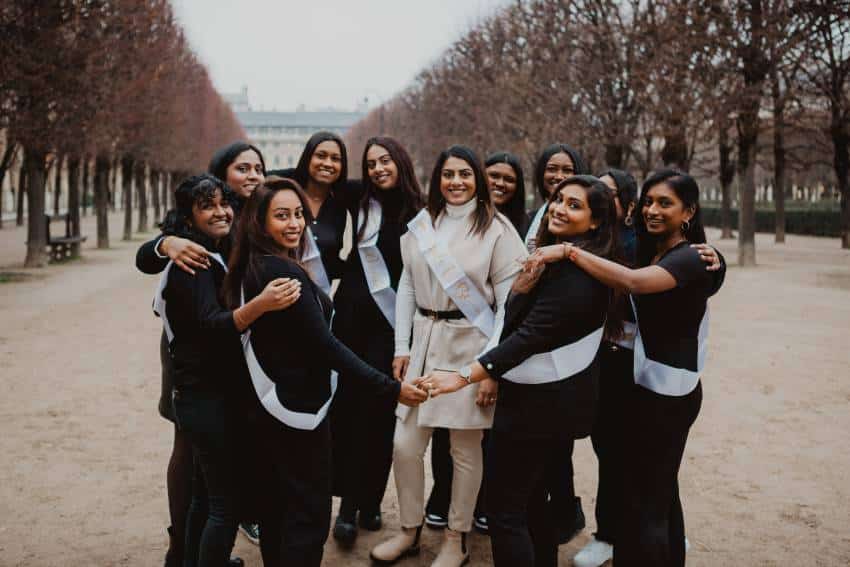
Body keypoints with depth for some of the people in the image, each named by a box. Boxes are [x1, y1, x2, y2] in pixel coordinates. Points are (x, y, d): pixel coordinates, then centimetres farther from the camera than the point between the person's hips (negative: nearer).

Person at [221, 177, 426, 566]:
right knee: (309, 515, 1)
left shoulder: (252, 268, 7)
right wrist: (391, 389, -24)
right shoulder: (283, 272, -21)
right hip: (298, 405, -10)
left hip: (270, 404, 10)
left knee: (277, 505, 20)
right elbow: (324, 345, -25)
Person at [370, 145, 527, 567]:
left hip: (470, 346, -4)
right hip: (425, 343, 4)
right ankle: (410, 531, 28)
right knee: (404, 445, 6)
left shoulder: (497, 229, -6)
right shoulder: (421, 225, 8)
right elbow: (407, 287, 10)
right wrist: (401, 347, 5)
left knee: (465, 450, 6)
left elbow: (508, 302, -8)